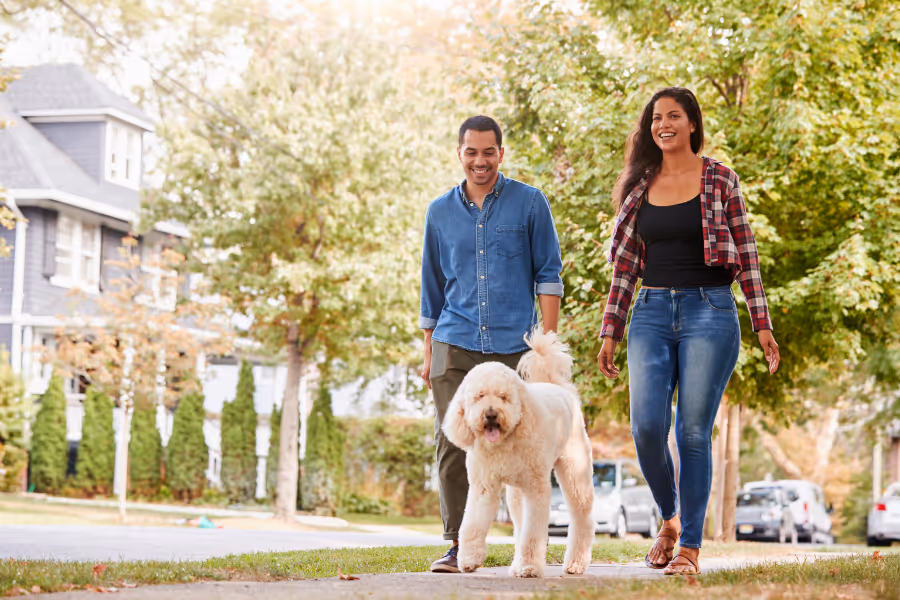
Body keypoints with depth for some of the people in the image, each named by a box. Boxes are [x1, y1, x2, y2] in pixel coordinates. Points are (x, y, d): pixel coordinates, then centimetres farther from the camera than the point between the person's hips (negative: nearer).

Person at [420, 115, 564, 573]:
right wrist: (428, 352, 15)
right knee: (452, 443, -6)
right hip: (455, 346, 2)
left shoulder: (530, 204, 3)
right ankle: (459, 544, 0)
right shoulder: (440, 212, 11)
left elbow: (548, 274, 3)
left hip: (514, 345, -2)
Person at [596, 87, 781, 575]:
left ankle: (691, 545, 5)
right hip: (651, 313, 3)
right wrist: (610, 332, 8)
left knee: (693, 431, -5)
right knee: (646, 427, -9)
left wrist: (762, 324, -1)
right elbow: (624, 263, 12)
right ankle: (670, 518, 17)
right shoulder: (638, 185, 11)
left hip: (709, 311, -3)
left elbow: (746, 254, 3)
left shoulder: (720, 179, 3)